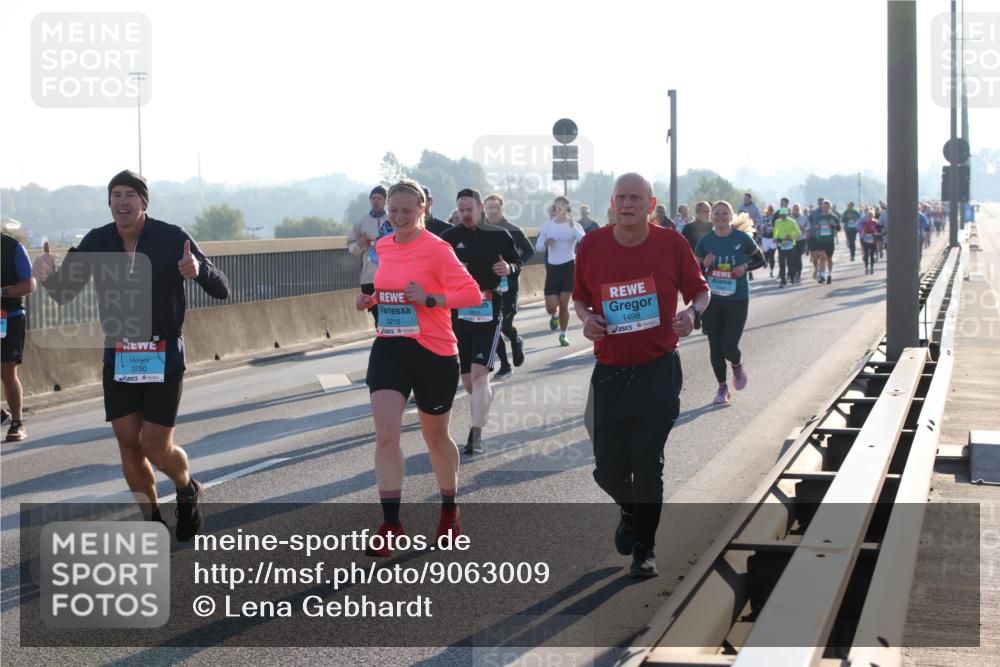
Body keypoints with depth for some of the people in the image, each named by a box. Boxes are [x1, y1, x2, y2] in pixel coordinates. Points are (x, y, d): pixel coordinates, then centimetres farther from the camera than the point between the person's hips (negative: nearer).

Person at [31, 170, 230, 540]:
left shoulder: (172, 238, -10)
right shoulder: (97, 242, 0)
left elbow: (221, 290, -10)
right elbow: (63, 293, 4)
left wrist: (198, 270, -34)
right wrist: (47, 275, -20)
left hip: (163, 357, -3)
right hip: (118, 356, 3)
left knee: (156, 447, -6)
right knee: (128, 444, 4)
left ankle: (188, 490, 27)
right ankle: (153, 519, 23)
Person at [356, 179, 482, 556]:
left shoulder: (436, 249, -12)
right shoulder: (382, 247, 8)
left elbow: (471, 293, -16)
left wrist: (428, 299, -26)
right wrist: (370, 300, 4)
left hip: (434, 352, -4)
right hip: (389, 349, 4)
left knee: (435, 437, 12)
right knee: (385, 435, -12)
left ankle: (450, 512, 36)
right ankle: (391, 525, -8)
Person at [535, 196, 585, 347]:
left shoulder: (574, 225, -3)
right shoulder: (547, 226, 4)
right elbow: (538, 247, 7)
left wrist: (572, 226, -27)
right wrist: (546, 243, -14)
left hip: (569, 266, -2)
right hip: (552, 267, 2)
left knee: (564, 304, -3)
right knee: (551, 306, -4)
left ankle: (563, 334, 14)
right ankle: (554, 316, 33)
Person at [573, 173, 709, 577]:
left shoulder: (671, 244, -3)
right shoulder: (592, 245, 0)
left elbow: (699, 290, 8)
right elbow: (579, 298, 13)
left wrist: (693, 313, -14)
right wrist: (586, 318, -9)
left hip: (658, 372, -2)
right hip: (610, 372, 2)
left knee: (648, 464, -4)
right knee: (608, 470, 2)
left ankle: (644, 551, 12)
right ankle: (631, 512, 38)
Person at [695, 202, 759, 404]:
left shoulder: (742, 238, -4)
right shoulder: (705, 241, 1)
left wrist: (745, 267, -9)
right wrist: (704, 264, -14)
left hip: (737, 300, -2)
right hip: (712, 299, 2)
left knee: (729, 346, -10)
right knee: (715, 347, 5)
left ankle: (737, 366, 26)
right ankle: (722, 387, 22)